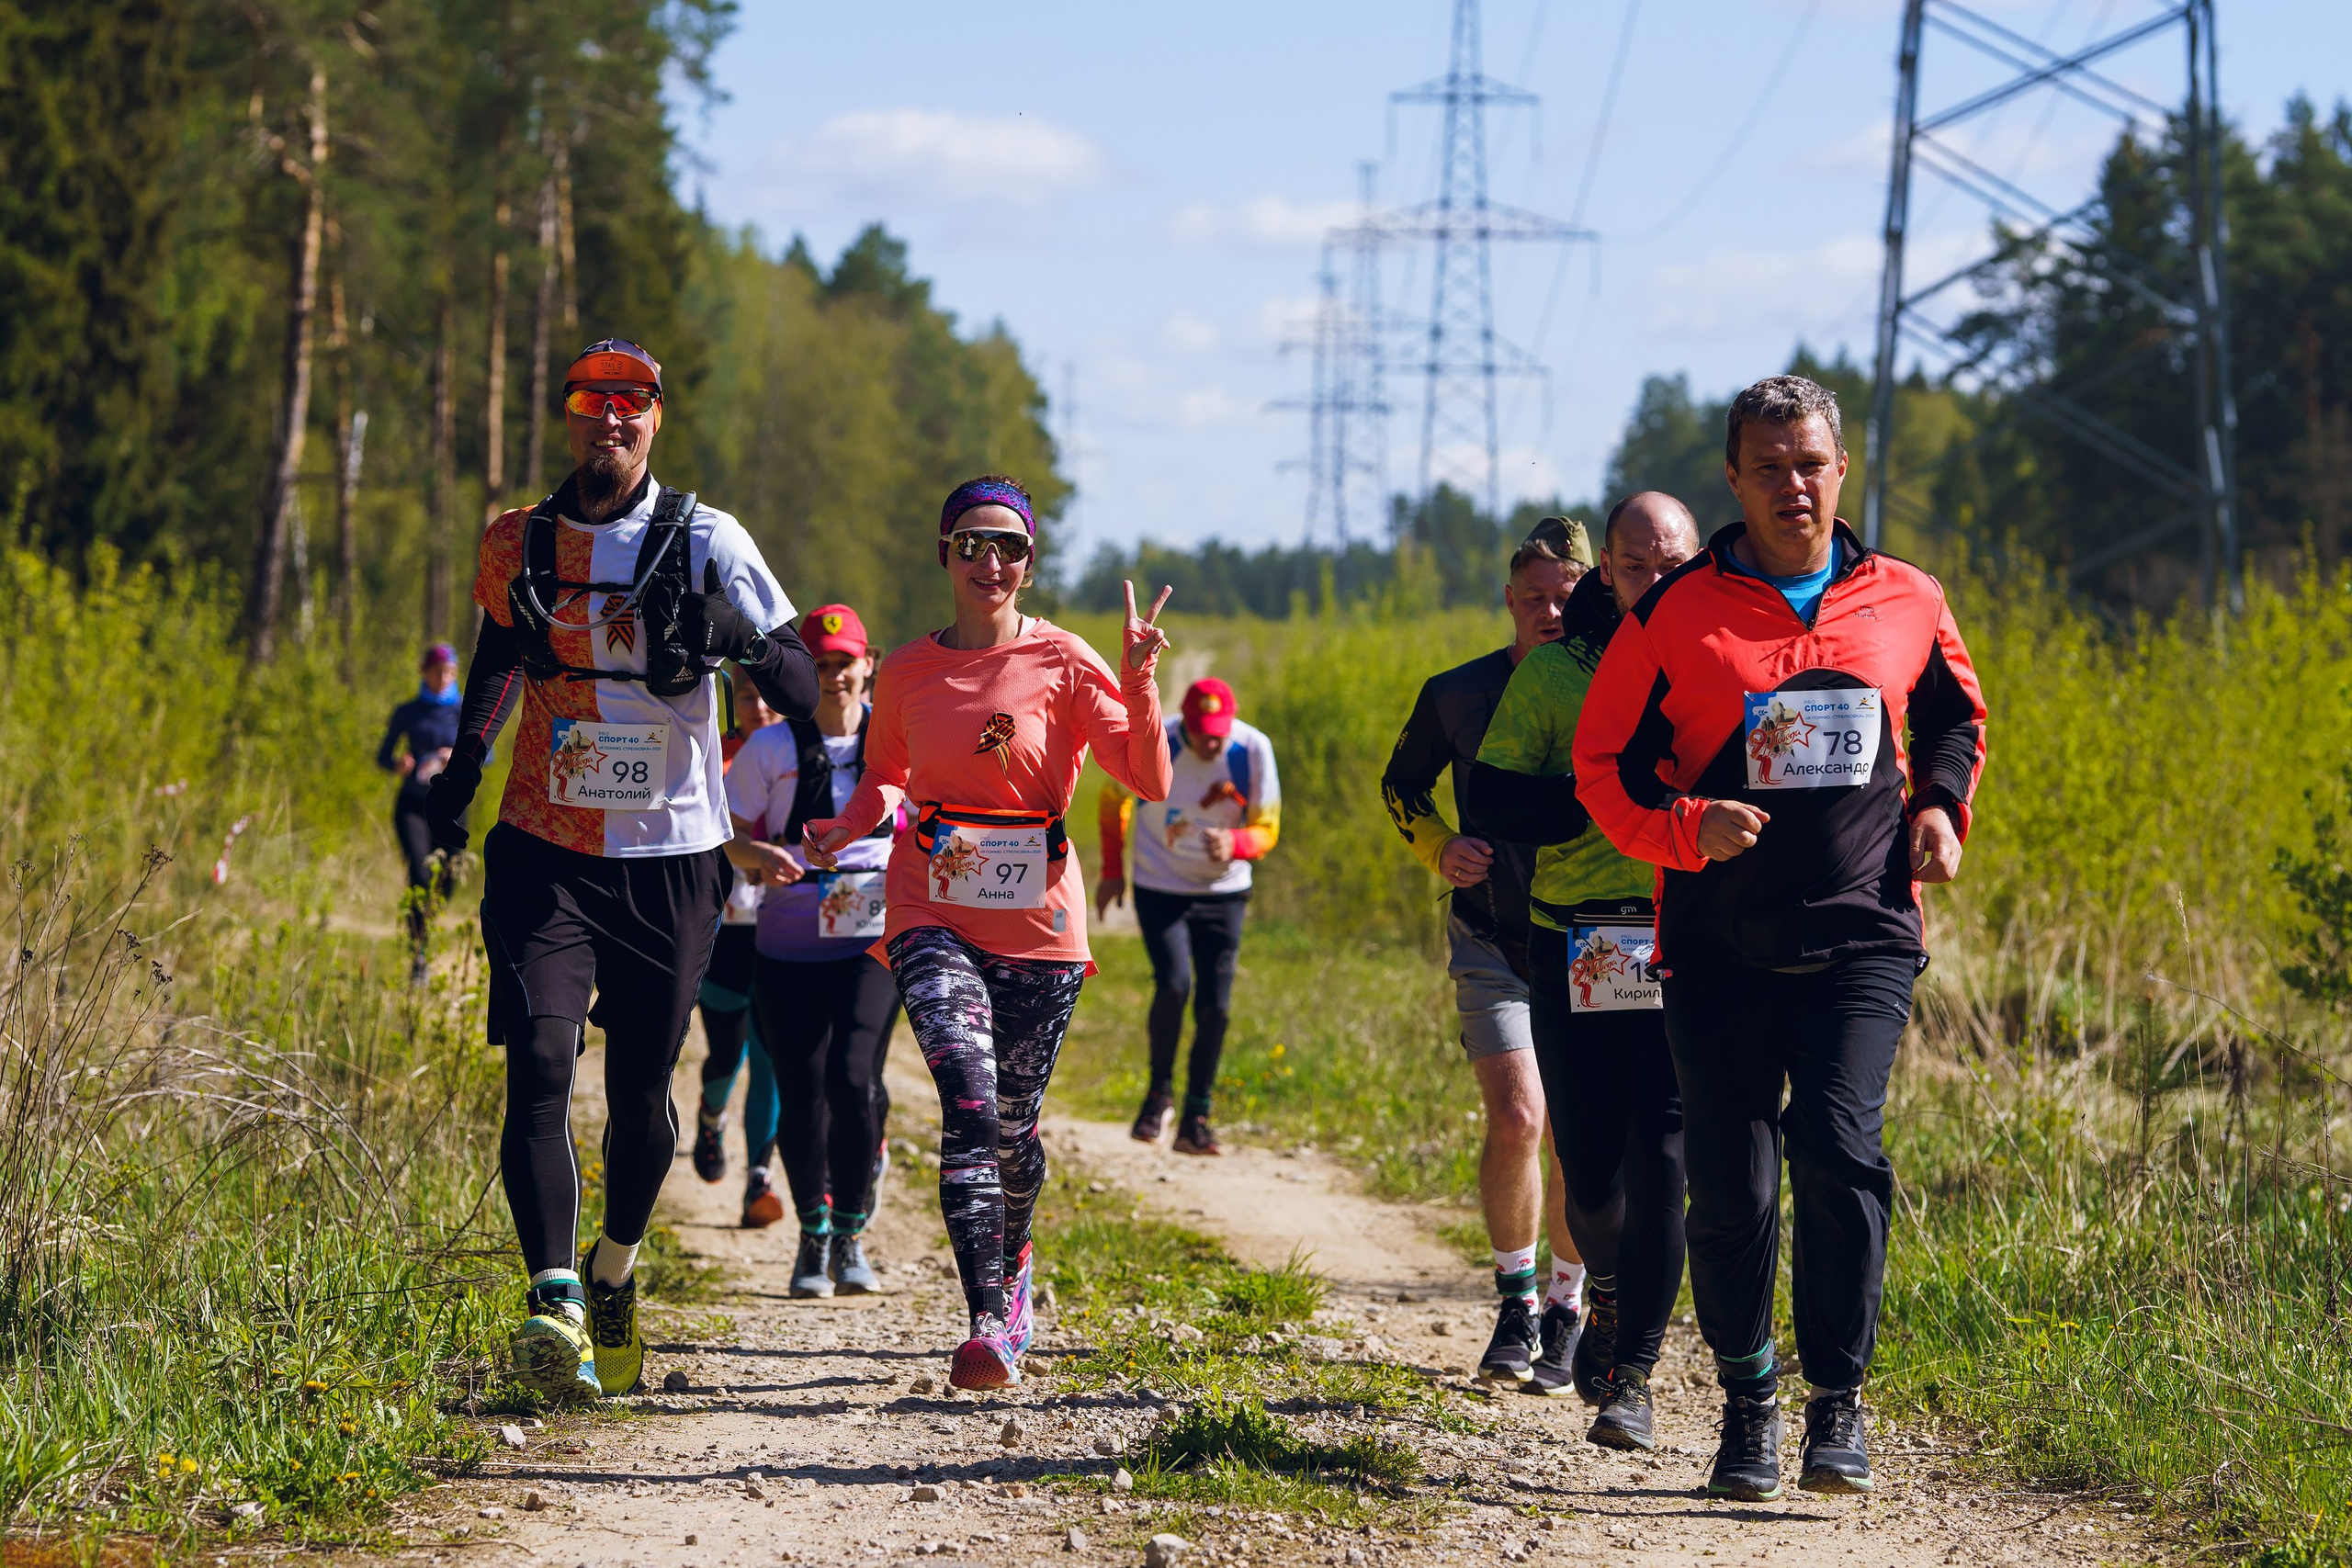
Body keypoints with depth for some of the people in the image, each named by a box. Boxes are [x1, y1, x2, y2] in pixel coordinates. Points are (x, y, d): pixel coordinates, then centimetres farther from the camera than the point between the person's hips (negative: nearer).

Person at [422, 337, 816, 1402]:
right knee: (541, 1064, -17)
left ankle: (615, 1271, 33)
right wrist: (459, 777, 25)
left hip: (672, 856, -1)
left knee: (641, 1090, 6)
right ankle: (556, 1304, -23)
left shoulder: (704, 544, -4)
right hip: (544, 849, 1)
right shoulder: (517, 547, 5)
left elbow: (791, 668, -9)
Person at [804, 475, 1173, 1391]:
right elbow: (884, 778, 21)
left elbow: (1150, 782, -9)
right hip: (935, 914, 0)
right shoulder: (906, 672, 5)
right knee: (969, 1101, -19)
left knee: (1015, 1121, 11)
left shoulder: (1062, 664, -3)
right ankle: (990, 1325, -23)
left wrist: (1139, 684, -23)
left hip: (1038, 922, 0)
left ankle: (1011, 1271, 41)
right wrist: (844, 829, 0)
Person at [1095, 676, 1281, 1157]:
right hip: (1159, 889, -2)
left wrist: (1233, 844, -30)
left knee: (1215, 1007, -5)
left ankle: (1196, 1120, 9)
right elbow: (1113, 800, 3)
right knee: (1174, 985, -22)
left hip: (1223, 893, 2)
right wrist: (1112, 872, 5)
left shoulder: (1253, 750, -16)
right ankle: (1160, 1090, 1)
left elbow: (1266, 830, -8)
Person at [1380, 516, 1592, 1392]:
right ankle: (1515, 1301, 6)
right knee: (1515, 1120, -15)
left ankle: (1566, 1312, 23)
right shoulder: (1457, 696, -1)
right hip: (1493, 946, 0)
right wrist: (1438, 849, -1)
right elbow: (1402, 784, 17)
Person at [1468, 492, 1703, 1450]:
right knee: (1589, 1165, 4)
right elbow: (1492, 801, 1)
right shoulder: (1552, 670, 7)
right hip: (1576, 949, 1)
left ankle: (1632, 1375, -5)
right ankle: (1609, 1293, 37)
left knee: (1661, 1159, -12)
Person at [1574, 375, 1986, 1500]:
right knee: (1731, 1188, 0)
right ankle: (1747, 1399, 22)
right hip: (1720, 942, 0)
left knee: (1839, 1146, -18)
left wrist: (1940, 808, 6)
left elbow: (1955, 715, 25)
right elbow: (1603, 764, 3)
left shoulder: (1905, 603, 6)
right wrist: (1687, 827, -15)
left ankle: (1838, 1403, -6)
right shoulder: (1675, 613, -1)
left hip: (1861, 934, 0)